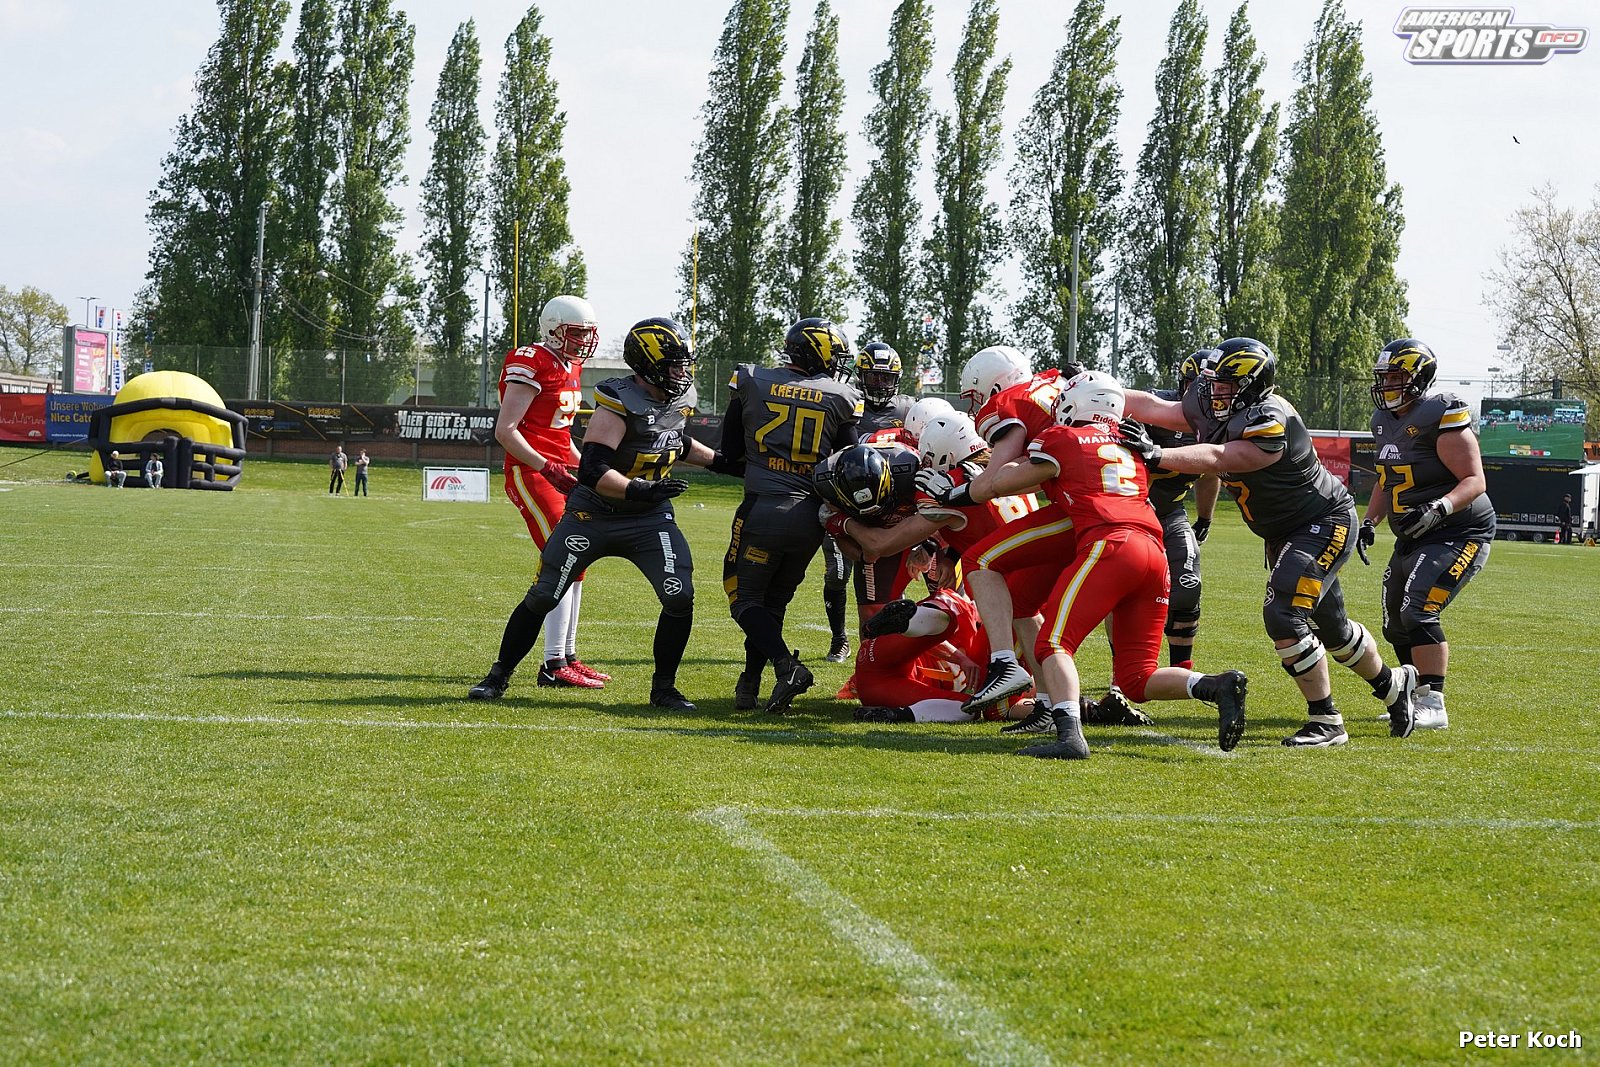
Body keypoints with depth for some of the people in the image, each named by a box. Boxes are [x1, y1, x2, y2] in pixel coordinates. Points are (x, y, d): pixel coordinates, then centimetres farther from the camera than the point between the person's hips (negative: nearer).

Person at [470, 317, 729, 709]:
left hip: (650, 518, 5)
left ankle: (664, 688, 3)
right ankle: (499, 676, 19)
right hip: (594, 515, -5)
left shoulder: (681, 399, 0)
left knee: (680, 597, -13)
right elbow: (592, 470, -30)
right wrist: (640, 490, -39)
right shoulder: (619, 403, -24)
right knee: (542, 597, 2)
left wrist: (717, 460, 14)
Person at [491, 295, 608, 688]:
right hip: (530, 474, -10)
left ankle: (567, 656, 20)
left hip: (556, 472, 10)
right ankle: (554, 666, -13)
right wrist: (547, 469, -23)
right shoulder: (532, 365, -14)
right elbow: (505, 431, -18)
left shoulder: (570, 367, 15)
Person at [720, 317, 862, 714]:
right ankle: (749, 688, 17)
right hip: (810, 515, 2)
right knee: (774, 600, 19)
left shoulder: (751, 382, 2)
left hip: (763, 508, -2)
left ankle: (787, 666, -14)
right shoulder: (841, 398, 1)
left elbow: (731, 451, 9)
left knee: (746, 599, 10)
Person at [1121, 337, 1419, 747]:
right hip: (1286, 532, 10)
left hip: (1325, 523, -10)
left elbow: (1217, 460, -35)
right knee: (1331, 627, 20)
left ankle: (1326, 722, -9)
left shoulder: (1270, 424, -30)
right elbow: (1154, 407, -1)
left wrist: (1155, 455, -40)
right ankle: (1394, 685, 43)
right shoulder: (1211, 409, -4)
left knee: (1284, 616, -20)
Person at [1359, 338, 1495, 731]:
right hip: (1413, 537, 9)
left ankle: (1433, 705, -16)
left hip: (1457, 533, -9)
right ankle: (1418, 699, 27)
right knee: (1397, 625, 12)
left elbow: (1474, 481, -20)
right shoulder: (1386, 420, 9)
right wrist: (1368, 522, 10)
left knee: (1418, 613, -21)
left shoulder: (1442, 417, -18)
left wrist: (1439, 508, -35)